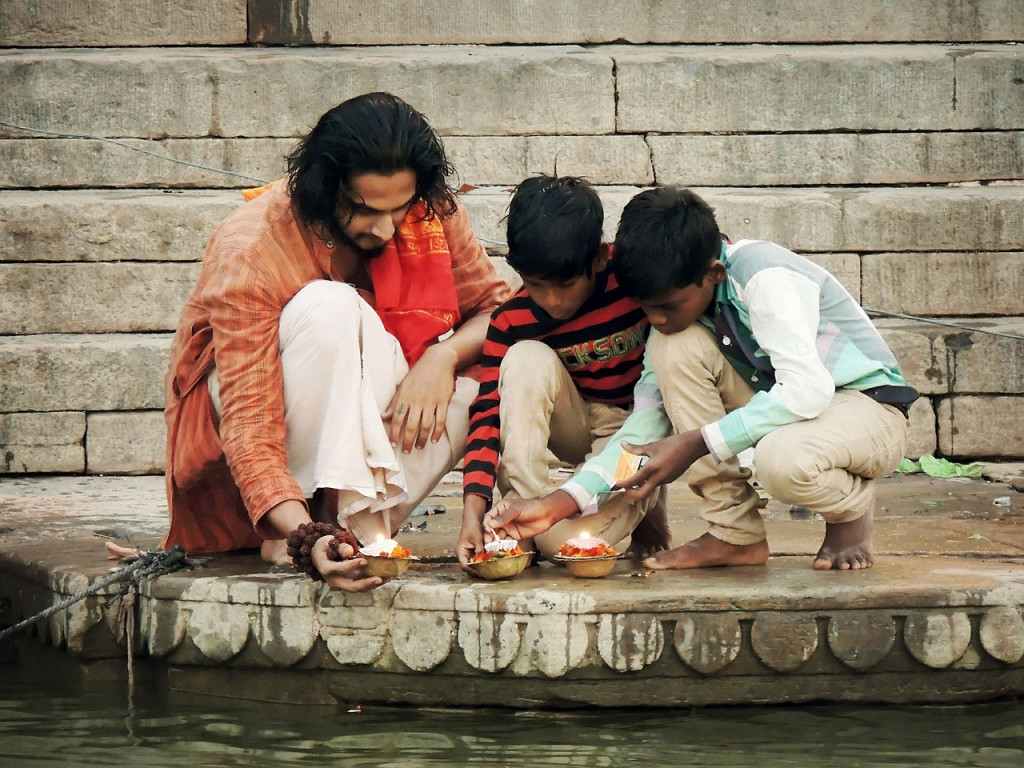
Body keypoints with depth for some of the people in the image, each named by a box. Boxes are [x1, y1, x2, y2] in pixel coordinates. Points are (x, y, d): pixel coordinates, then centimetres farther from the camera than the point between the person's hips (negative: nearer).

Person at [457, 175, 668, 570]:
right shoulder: (511, 321, -15)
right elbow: (488, 412, -20)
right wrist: (473, 509, -33)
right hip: (576, 425, 4)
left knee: (568, 541, -33)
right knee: (527, 358, -30)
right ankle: (521, 503, -26)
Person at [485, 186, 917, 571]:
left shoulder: (767, 279, -25)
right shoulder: (676, 302, -4)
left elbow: (808, 389, -35)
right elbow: (645, 421, -2)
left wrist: (696, 444, -34)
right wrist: (558, 505, -13)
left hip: (870, 409, -7)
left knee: (783, 460, -41)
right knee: (676, 348, -16)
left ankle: (852, 509, -3)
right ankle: (735, 535, -9)